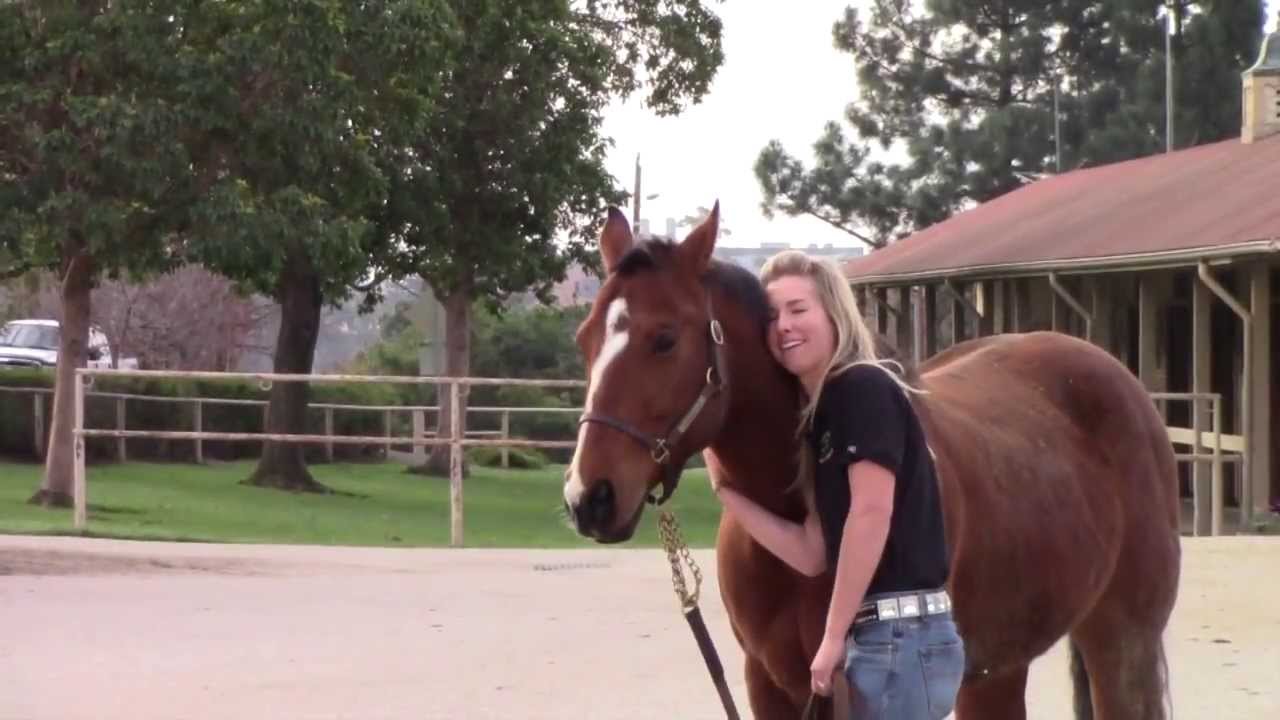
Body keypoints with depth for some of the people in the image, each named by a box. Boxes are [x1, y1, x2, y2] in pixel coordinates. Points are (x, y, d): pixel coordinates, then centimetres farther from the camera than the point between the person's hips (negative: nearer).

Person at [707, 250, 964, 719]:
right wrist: (725, 487, 9)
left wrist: (833, 636, -16)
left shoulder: (864, 387, -8)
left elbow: (872, 512, -18)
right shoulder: (819, 416, 17)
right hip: (885, 638, 9)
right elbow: (812, 553, 13)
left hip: (901, 638, -9)